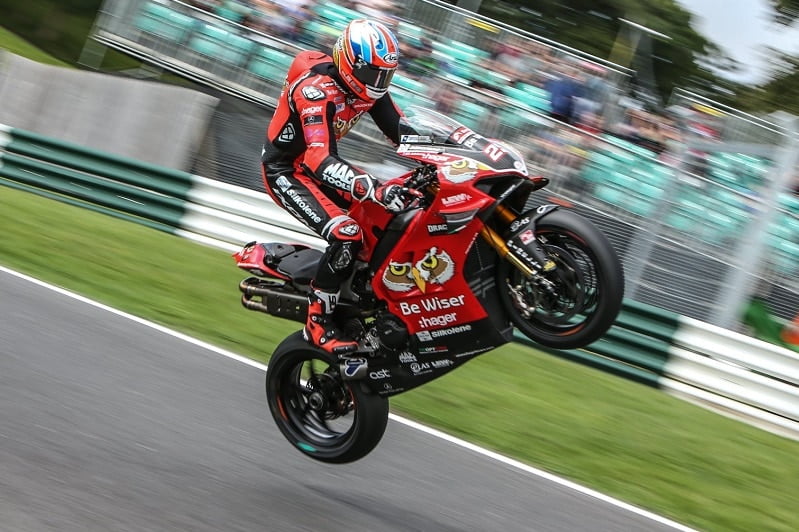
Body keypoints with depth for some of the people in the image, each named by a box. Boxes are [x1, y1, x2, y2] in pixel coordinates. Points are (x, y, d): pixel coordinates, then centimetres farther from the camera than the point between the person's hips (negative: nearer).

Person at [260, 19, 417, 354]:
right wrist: (377, 190, -56)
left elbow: (401, 131, 0)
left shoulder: (368, 86, -5)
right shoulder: (316, 88, -32)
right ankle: (318, 324, -17)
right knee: (346, 235, -27)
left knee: (398, 212, 2)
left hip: (319, 163, 9)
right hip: (286, 172, -9)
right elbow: (319, 160, -43)